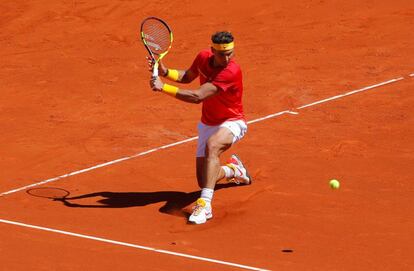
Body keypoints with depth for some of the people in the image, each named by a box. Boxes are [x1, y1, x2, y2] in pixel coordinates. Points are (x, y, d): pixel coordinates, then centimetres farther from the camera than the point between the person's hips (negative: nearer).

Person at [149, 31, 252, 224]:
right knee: (204, 180, 4)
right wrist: (165, 72, -7)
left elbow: (197, 96, -37)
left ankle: (205, 203, -45)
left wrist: (163, 87, -38)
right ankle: (234, 169, 40)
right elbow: (187, 77, 13)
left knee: (212, 145, -40)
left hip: (231, 122, -7)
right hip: (208, 124, 7)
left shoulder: (232, 72, -31)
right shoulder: (203, 57, -9)